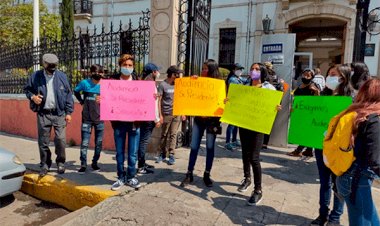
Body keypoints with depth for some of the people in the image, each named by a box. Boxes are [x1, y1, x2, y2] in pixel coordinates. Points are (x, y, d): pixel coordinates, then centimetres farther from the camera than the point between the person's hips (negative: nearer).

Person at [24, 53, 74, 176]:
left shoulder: (62, 76, 1)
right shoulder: (36, 76, 2)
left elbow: (68, 95, 3)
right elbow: (27, 89, 16)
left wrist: (68, 112, 0)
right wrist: (32, 96, -7)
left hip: (59, 114, -1)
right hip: (43, 114, 1)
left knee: (60, 139, -5)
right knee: (43, 141, 7)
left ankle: (60, 162, 17)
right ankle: (45, 164, 24)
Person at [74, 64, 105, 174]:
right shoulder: (84, 83, -1)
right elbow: (76, 91, 17)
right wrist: (81, 101, 6)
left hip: (100, 118, 1)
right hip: (87, 119, -1)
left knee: (99, 143, 10)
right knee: (84, 143, 0)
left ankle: (95, 163, 26)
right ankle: (83, 165, 13)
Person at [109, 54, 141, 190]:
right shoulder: (113, 80, 3)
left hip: (134, 121, 0)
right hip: (118, 122, 0)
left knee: (132, 153, 8)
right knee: (119, 152, 11)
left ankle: (131, 177, 24)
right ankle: (121, 177, 26)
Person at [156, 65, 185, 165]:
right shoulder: (163, 85, -4)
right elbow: (158, 100, -5)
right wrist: (160, 115, -10)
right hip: (166, 114, -3)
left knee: (173, 134, 3)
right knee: (164, 134, 7)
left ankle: (171, 155, 9)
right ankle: (162, 154, 21)